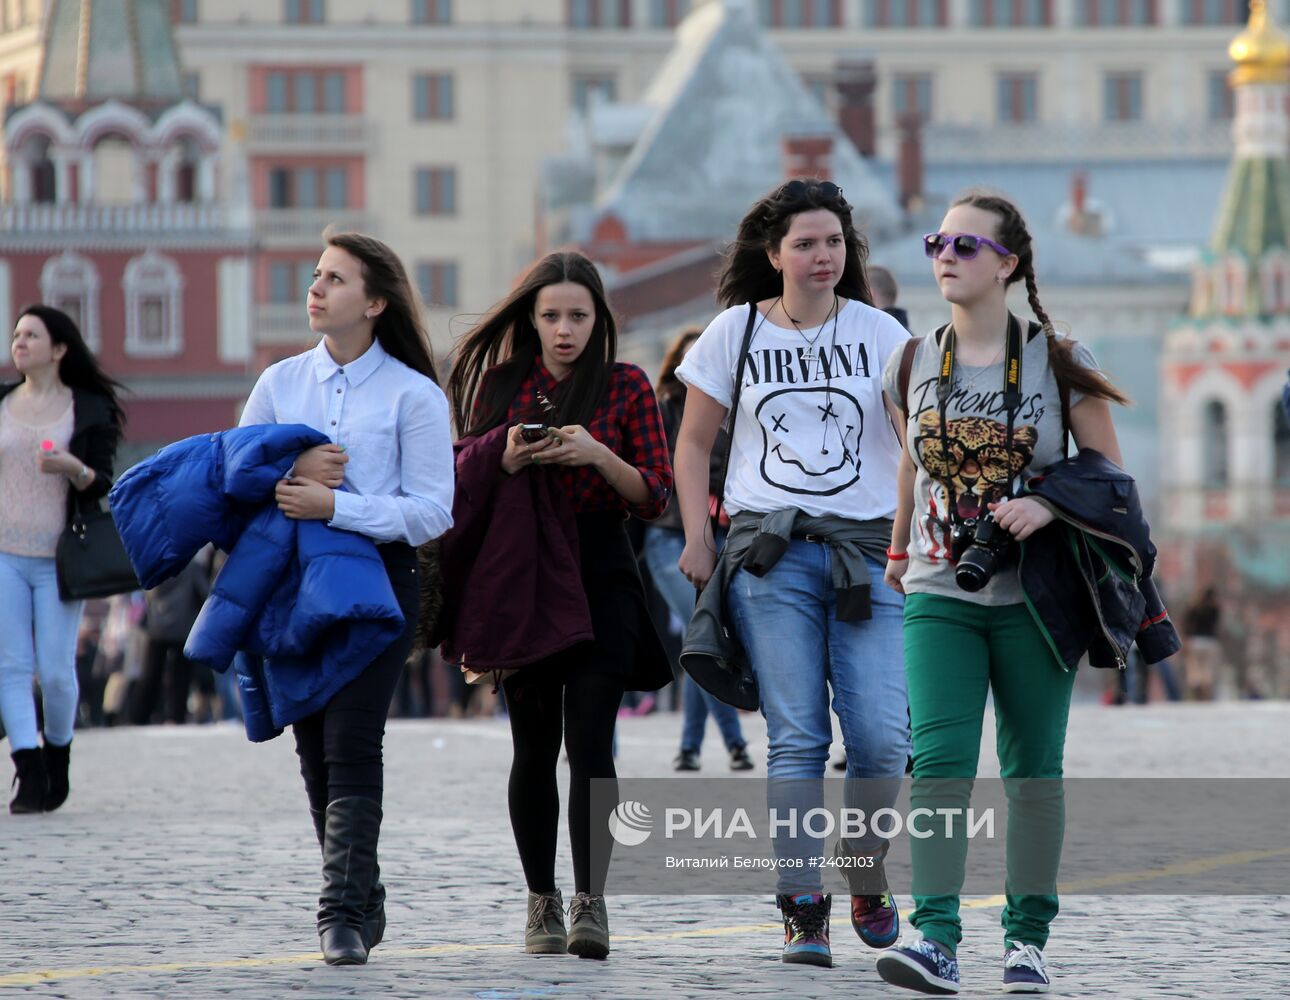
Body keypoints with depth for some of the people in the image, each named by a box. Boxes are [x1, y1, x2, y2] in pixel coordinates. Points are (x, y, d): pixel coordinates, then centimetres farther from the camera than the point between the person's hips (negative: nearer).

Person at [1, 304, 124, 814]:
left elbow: (102, 486, -2)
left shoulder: (89, 410, 2)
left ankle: (57, 753, 21)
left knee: (56, 670, -4)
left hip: (59, 558, -2)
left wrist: (75, 469, -20)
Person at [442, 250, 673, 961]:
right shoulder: (502, 383, 8)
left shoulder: (627, 387, 2)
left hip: (599, 574, -2)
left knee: (589, 740, -13)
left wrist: (599, 456, -17)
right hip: (520, 578, 2)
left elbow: (655, 497, 0)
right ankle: (541, 902, 12)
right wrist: (507, 456, -11)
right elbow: (462, 479, 9)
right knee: (533, 747, 4)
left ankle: (590, 902, -18)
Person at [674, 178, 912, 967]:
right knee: (796, 737, -5)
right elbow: (694, 444, 15)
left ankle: (869, 877, 15)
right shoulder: (736, 332, 8)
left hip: (868, 548, 0)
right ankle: (804, 912, -2)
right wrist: (698, 539, 5)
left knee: (881, 734, -10)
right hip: (771, 549, 0)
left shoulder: (879, 334, 7)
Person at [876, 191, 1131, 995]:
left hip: (1033, 596, -1)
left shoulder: (1058, 364, -3)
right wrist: (898, 550, 25)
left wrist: (1047, 506, -16)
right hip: (940, 596, 1)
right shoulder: (913, 368, 6)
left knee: (1032, 769, 5)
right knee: (939, 761, -13)